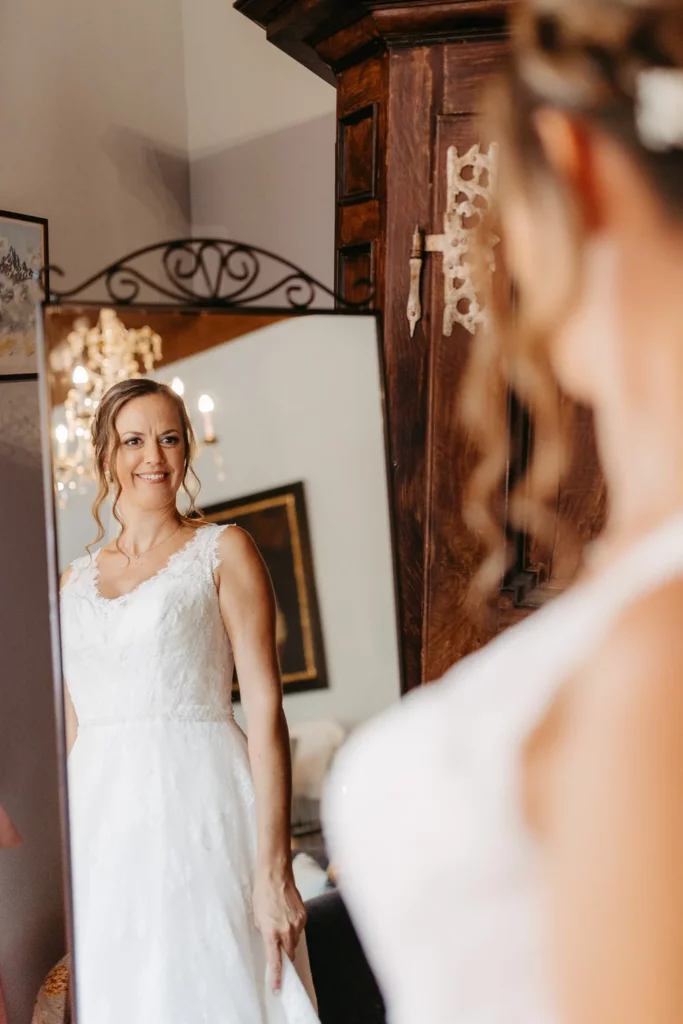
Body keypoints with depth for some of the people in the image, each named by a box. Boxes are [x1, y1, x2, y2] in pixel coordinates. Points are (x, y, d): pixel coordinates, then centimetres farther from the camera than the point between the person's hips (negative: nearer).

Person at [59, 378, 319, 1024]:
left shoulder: (222, 551, 0)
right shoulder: (76, 580, 14)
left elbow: (265, 712, -7)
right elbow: (73, 732, 16)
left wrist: (273, 870, -14)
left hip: (199, 811, -4)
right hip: (102, 825, 4)